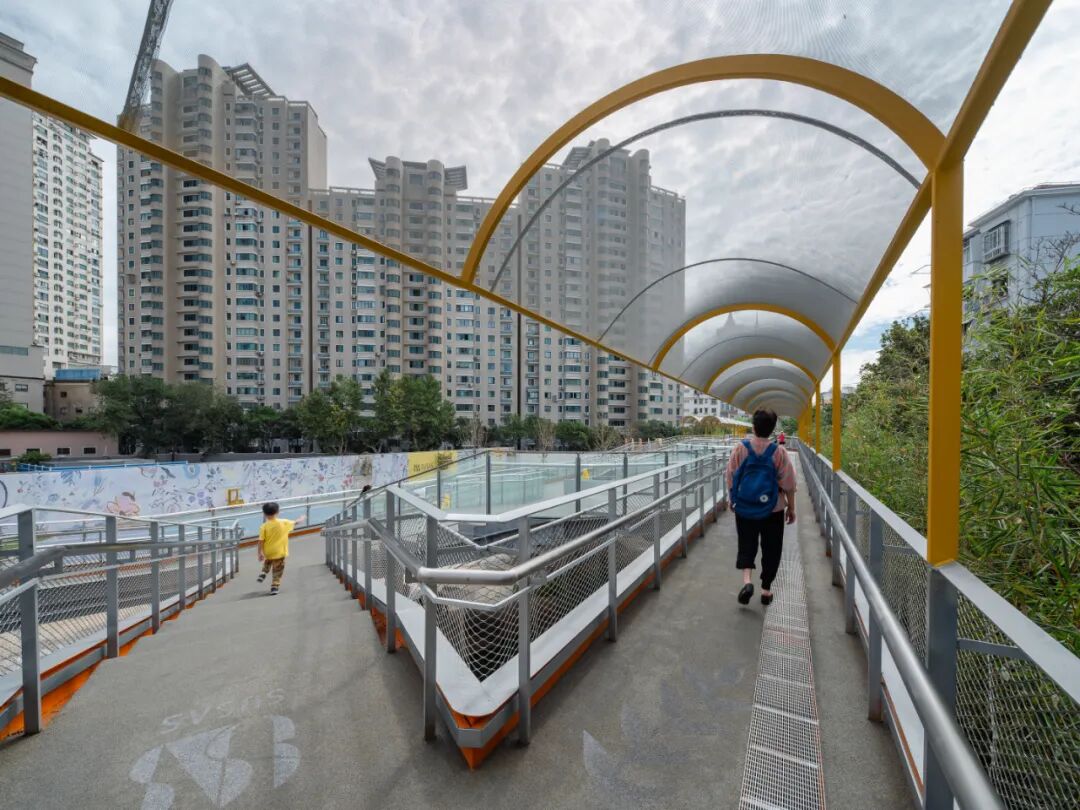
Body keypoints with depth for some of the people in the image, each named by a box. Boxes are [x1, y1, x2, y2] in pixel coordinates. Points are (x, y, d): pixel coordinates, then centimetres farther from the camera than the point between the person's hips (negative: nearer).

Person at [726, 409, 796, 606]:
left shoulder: (740, 448, -8)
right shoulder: (778, 452, -10)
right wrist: (791, 508, 9)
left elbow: (731, 478, -1)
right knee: (771, 549, 14)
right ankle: (766, 589, 23)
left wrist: (733, 500, 14)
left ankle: (746, 580, -9)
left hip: (744, 508, 0)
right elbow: (788, 484, -4)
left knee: (746, 544, 12)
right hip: (773, 509, 0)